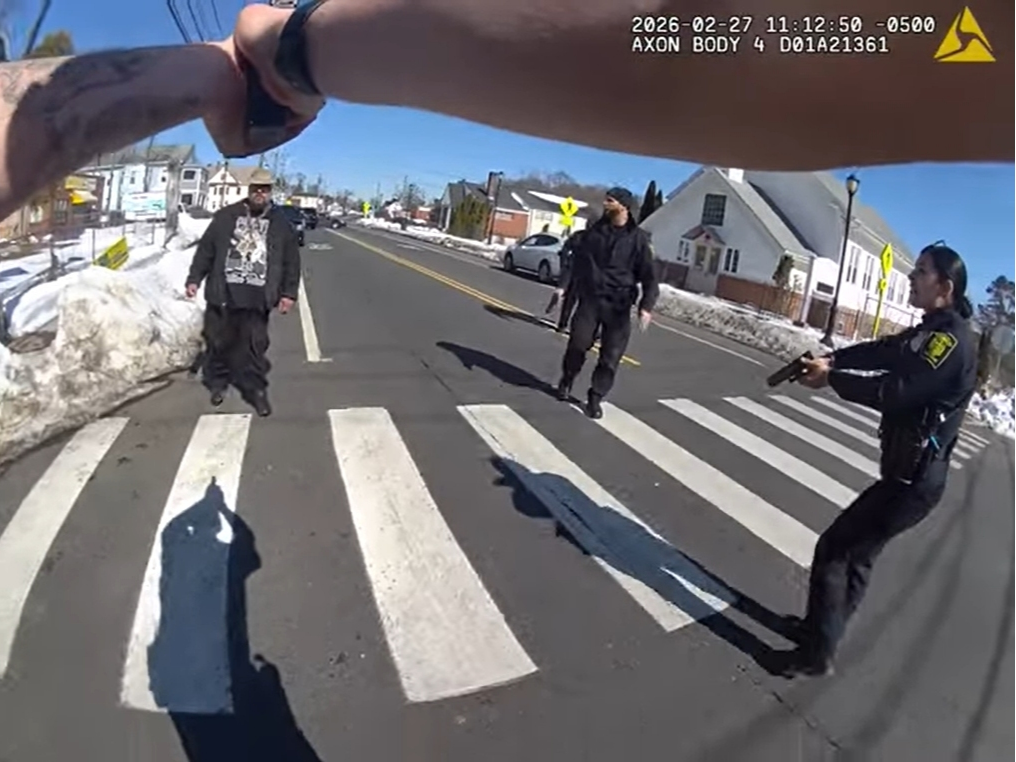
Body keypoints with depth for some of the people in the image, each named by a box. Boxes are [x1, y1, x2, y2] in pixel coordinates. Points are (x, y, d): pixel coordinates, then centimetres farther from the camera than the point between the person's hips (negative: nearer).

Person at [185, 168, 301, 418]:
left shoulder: (281, 223, 6)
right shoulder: (225, 216, 5)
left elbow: (291, 261, 6)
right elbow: (205, 250, 7)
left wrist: (289, 293, 1)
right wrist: (194, 279, 2)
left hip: (257, 298, -1)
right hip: (223, 294, 1)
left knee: (255, 347, 2)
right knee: (218, 342, 11)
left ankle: (257, 390, 13)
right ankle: (217, 382, 30)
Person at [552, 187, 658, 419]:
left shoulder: (638, 238, -2)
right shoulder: (595, 230, 7)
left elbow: (648, 275, -6)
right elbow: (577, 260, 14)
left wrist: (646, 306, -19)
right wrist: (563, 285, 4)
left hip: (619, 304, -2)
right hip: (590, 298, 2)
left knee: (611, 356, -2)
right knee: (578, 343, -2)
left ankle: (595, 398, 13)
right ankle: (566, 382, 25)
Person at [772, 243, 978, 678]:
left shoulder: (952, 339, -21)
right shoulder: (932, 330, 10)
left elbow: (893, 391, -28)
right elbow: (881, 351, 7)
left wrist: (831, 378, -17)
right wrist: (832, 358, -10)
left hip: (913, 480, -10)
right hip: (906, 472, 10)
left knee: (834, 549, -4)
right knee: (858, 552, 21)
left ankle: (817, 654, 10)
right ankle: (821, 627, 38)